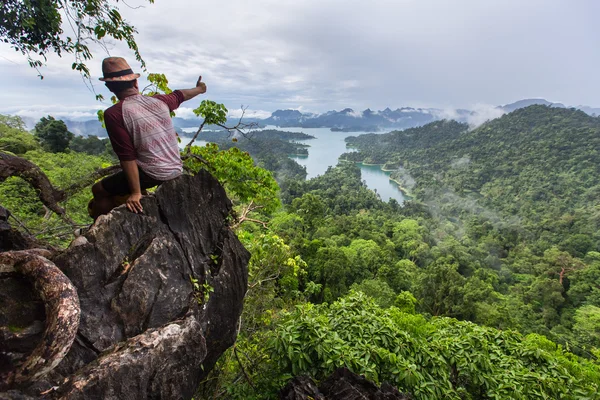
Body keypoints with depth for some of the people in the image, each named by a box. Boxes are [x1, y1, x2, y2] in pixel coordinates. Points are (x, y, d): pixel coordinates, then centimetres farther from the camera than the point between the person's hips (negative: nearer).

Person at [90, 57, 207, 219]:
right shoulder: (158, 101, 3)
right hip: (176, 170, 7)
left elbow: (127, 157, -16)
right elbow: (179, 95, 25)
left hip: (151, 174, -7)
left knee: (99, 191, 13)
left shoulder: (114, 114, -13)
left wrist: (135, 193, -12)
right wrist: (198, 89, 45)